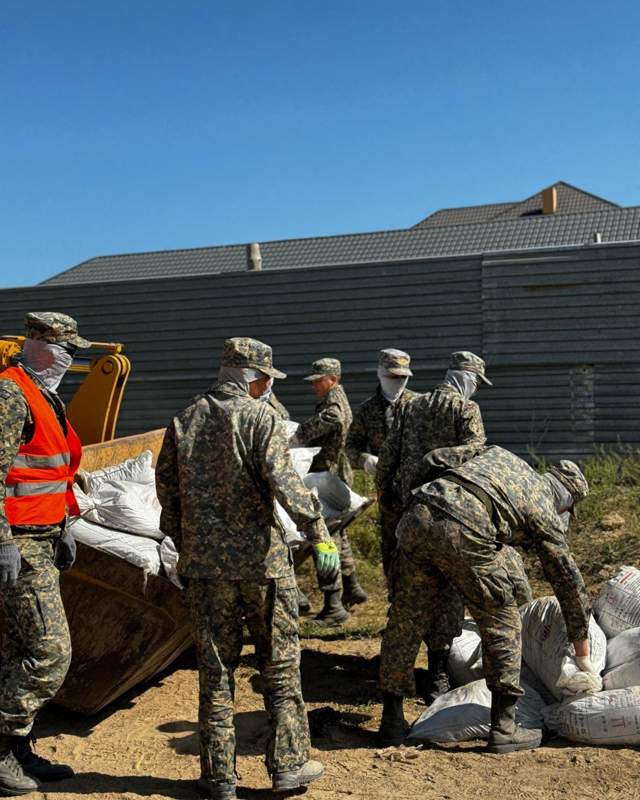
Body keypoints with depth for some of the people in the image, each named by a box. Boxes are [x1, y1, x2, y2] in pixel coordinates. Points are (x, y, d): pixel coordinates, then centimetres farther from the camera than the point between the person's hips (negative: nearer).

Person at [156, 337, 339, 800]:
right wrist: (319, 533, -17)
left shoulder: (184, 420, 8)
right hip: (260, 557, -4)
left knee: (215, 667, 12)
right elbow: (282, 480, -20)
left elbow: (166, 487, 10)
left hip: (204, 559, 4)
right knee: (280, 663, 11)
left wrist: (183, 543, 20)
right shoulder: (261, 416, -8)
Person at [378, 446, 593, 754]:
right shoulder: (544, 510, 23)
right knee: (502, 624, 16)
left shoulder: (499, 453, 36)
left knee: (406, 621, 17)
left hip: (418, 516, 5)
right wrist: (583, 651, 38)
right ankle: (503, 728, 20)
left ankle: (392, 720, 27)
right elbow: (568, 580, 28)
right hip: (464, 533, -5)